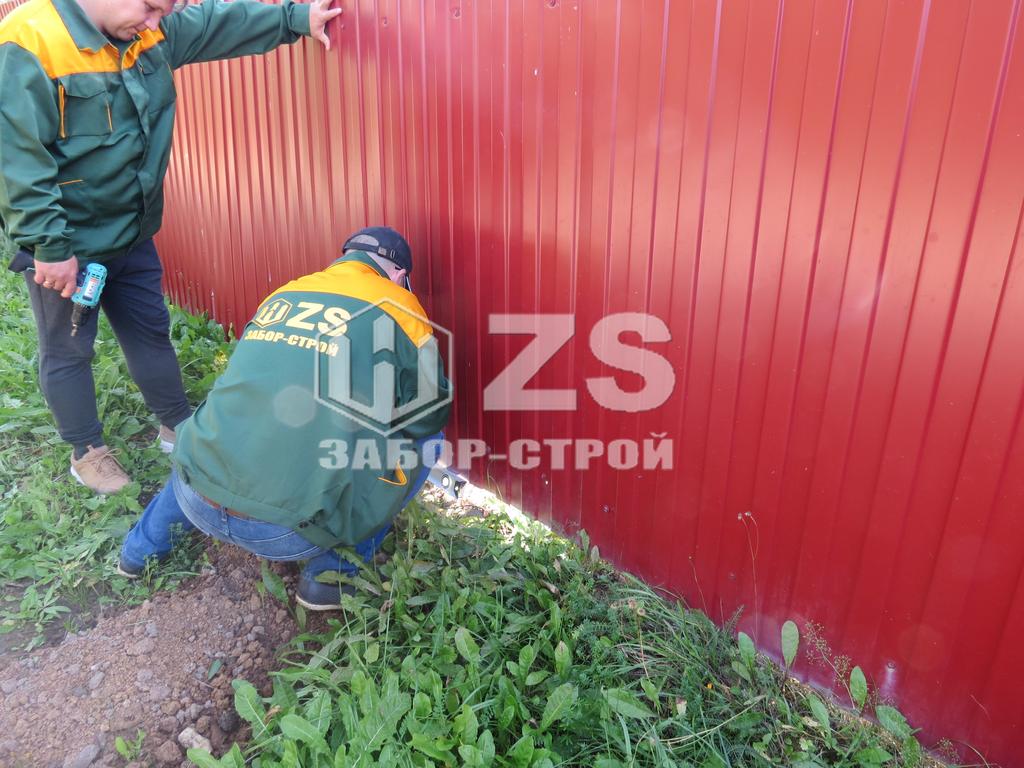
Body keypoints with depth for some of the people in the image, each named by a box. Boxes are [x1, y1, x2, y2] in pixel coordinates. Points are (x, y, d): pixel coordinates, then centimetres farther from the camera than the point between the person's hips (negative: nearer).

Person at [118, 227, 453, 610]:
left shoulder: (283, 294, 13)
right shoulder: (399, 308, -1)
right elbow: (432, 415, 7)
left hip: (193, 500, 6)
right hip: (284, 533, -6)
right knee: (424, 441, 10)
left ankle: (141, 548, 42)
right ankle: (333, 572, 11)